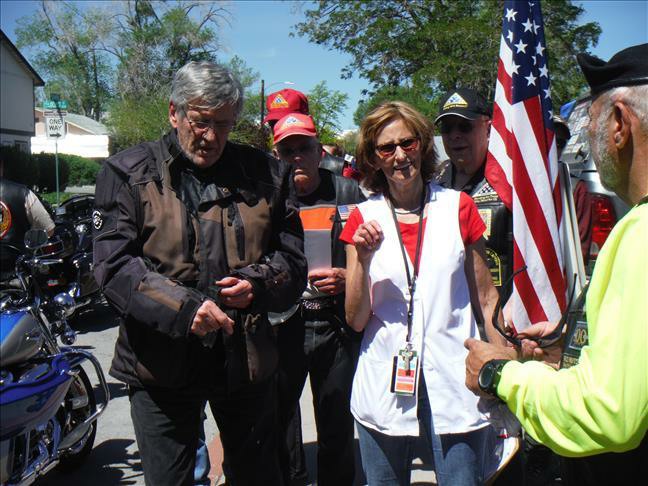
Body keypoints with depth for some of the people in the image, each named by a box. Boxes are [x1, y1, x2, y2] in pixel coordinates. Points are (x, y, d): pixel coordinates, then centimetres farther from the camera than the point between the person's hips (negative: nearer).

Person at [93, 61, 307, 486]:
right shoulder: (129, 173, -1)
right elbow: (114, 263, -9)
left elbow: (292, 257, 11)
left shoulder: (264, 174, 6)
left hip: (247, 359, 2)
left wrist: (259, 282, -11)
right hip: (162, 362, -1)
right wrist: (182, 307, -23)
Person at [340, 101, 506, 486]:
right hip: (384, 386, 1)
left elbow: (486, 297, 7)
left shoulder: (458, 206, 1)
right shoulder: (363, 218, 1)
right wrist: (363, 260, -16)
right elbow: (356, 320, -1)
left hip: (454, 380, 0)